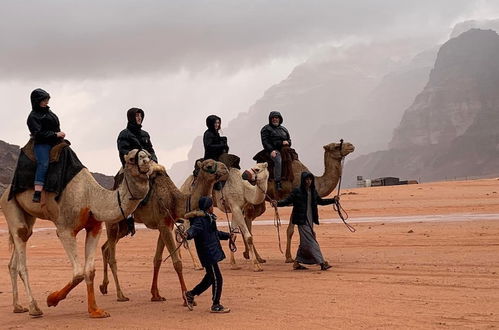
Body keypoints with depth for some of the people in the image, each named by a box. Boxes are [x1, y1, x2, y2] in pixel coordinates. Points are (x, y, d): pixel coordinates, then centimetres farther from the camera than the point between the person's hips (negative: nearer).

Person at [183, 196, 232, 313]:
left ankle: (191, 294, 31)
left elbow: (215, 233, 33)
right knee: (217, 279, -4)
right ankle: (216, 305, 7)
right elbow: (194, 228, -36)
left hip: (212, 253, 10)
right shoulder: (200, 220, -16)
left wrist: (228, 235, 44)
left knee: (210, 277, 19)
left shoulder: (208, 218, 16)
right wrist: (188, 234, -58)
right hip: (208, 254, -10)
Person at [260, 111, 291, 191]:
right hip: (273, 150, -5)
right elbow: (265, 142, -2)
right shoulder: (266, 129, 9)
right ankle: (278, 183, -39)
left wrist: (287, 142, -1)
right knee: (278, 160, -36)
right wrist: (271, 150, -17)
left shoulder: (283, 129, 26)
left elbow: (289, 140, 25)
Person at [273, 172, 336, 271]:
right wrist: (278, 203, -24)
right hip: (302, 220, -7)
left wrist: (333, 200, 22)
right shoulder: (297, 191, -7)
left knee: (305, 242, 10)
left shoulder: (313, 192, 12)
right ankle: (321, 263, -12)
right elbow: (287, 200, -7)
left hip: (310, 220, 7)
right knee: (310, 241, -9)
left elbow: (320, 201, 25)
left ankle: (297, 263, 19)